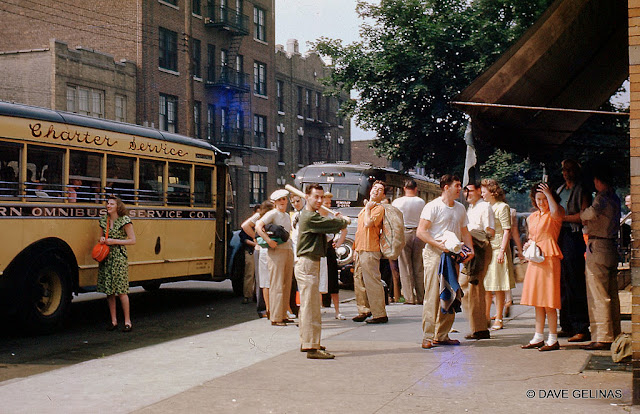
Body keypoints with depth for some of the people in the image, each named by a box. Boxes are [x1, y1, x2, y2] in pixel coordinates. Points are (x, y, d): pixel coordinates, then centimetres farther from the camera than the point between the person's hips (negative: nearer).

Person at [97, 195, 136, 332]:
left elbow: (132, 240, -5)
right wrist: (102, 240, 0)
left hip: (119, 258, -5)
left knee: (121, 290, -7)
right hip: (106, 258, 5)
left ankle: (127, 321, 1)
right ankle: (113, 321, 13)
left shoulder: (124, 221, -5)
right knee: (108, 290, 5)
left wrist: (115, 241, -13)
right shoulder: (104, 221, 12)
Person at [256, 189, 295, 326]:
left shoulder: (287, 216, 19)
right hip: (276, 252, -8)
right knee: (277, 285, -7)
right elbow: (258, 226, -17)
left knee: (286, 284, 8)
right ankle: (275, 318, -5)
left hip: (288, 251, 8)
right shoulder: (272, 214, -5)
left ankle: (283, 315, 16)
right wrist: (268, 240, -24)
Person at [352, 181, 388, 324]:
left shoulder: (379, 208, -7)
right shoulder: (366, 208, 21)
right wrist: (356, 247, 23)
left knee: (372, 282, -9)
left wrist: (368, 209, -8)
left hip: (370, 249, -9)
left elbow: (368, 223, -22)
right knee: (359, 280, 13)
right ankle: (364, 310, 22)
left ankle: (380, 314, -6)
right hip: (360, 249, 9)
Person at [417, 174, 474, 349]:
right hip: (434, 255, -7)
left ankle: (442, 335, 15)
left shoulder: (460, 208, 16)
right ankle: (428, 337, -5)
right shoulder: (433, 206, -6)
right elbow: (421, 232, -11)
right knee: (432, 296, -8)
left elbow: (464, 231, 24)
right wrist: (439, 245, -21)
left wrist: (470, 249, 7)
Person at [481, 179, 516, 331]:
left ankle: (498, 320, 3)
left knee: (498, 288, -2)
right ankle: (486, 317, 16)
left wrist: (502, 250, -17)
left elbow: (507, 231, -10)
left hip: (497, 249, -7)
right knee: (486, 287, 8)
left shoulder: (502, 207, -5)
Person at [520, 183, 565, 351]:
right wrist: (528, 244, 8)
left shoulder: (554, 215, -3)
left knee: (548, 301, -7)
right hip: (535, 259, 7)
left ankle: (553, 340, -1)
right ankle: (538, 338, 17)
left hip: (549, 258, -7)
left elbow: (556, 212, -29)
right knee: (537, 301, 10)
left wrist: (549, 194, -18)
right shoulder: (532, 217, 18)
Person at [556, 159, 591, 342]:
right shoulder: (560, 190, 22)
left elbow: (583, 216, -12)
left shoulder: (581, 191, -1)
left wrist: (562, 217, -11)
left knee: (575, 283, -9)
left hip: (573, 237, -8)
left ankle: (582, 329, -8)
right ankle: (567, 326, 13)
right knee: (563, 283, 7)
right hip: (559, 238, 8)